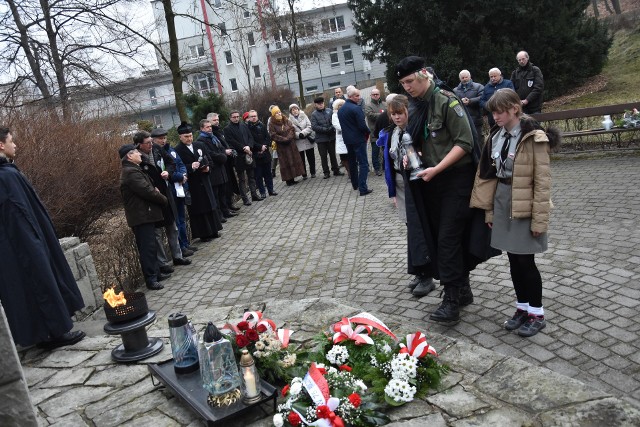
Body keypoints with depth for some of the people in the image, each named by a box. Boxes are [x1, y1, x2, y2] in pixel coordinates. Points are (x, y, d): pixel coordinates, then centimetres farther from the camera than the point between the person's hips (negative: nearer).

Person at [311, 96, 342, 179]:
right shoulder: (314, 114, -5)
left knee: (333, 154, 13)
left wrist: (332, 128, -15)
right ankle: (326, 172, 17)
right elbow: (314, 127, -13)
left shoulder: (329, 111, 1)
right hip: (321, 139, -2)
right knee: (323, 156, 7)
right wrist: (325, 130, -19)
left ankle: (336, 170, 23)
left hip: (331, 137, 2)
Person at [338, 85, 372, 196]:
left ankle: (355, 184, 30)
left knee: (352, 162, 20)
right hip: (358, 139, -8)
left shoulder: (340, 110, 8)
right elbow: (362, 125, -20)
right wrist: (367, 132, -2)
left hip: (347, 139, 8)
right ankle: (362, 188, -12)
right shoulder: (356, 108, -17)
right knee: (363, 164, -5)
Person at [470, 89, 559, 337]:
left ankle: (537, 314, 17)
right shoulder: (496, 135, 6)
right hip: (502, 202, 6)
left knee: (525, 261, 1)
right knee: (513, 259, 12)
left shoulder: (533, 138, -14)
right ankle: (522, 307, 27)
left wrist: (539, 219, -15)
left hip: (524, 206, -6)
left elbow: (542, 181, -14)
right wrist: (490, 210, 10)